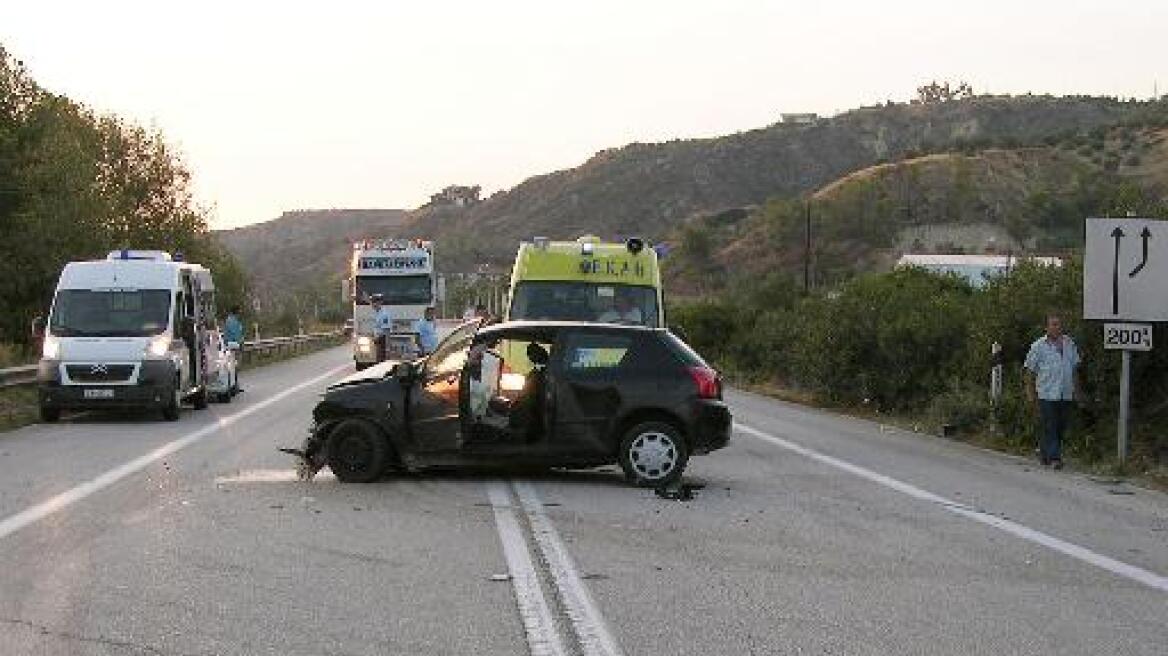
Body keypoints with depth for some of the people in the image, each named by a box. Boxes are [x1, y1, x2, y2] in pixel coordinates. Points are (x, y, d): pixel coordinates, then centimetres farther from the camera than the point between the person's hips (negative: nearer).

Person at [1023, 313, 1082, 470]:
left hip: (1066, 394, 5)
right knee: (1050, 427, -6)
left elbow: (1074, 367, 19)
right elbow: (1030, 370, 0)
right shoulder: (1039, 346, -4)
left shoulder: (1069, 344, 10)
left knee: (1061, 427, 9)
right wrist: (1030, 393, -3)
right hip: (1047, 394, -5)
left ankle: (1044, 452, 24)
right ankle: (1054, 458, -4)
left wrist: (1077, 390, 16)